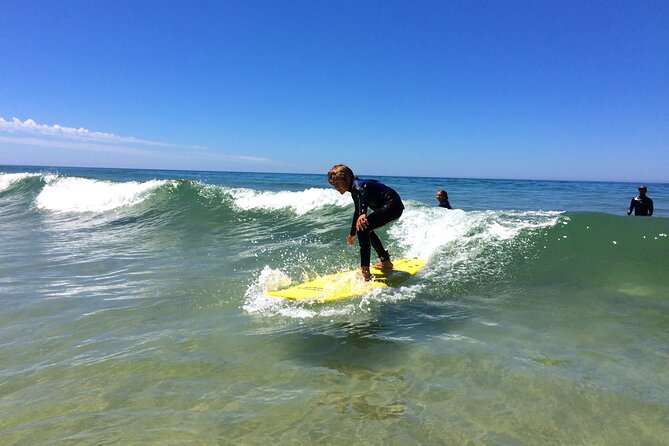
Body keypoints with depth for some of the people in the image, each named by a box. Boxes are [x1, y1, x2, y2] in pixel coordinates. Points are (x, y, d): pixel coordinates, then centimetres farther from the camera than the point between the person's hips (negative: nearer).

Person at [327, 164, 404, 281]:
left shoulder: (357, 185, -15)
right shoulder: (355, 190, 16)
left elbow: (364, 195, -40)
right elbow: (358, 212, 29)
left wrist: (363, 214, -60)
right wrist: (352, 234, 39)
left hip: (393, 205, -11)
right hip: (388, 206, 11)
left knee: (362, 228, -22)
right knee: (367, 229, 26)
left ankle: (365, 272, -26)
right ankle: (386, 262, 38)